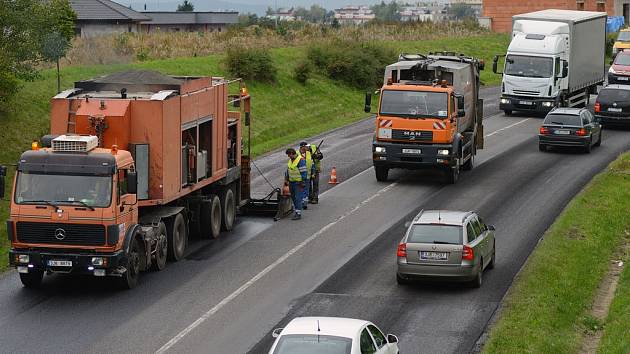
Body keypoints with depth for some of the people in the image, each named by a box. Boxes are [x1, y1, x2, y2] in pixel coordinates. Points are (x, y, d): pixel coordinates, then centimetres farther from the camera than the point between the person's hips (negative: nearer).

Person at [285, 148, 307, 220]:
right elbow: (288, 170, 23)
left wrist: (302, 183, -18)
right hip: (291, 182, 9)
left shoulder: (301, 160, -16)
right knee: (293, 197, 13)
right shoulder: (290, 160, 11)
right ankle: (296, 211, 23)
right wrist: (286, 179, 19)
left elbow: (303, 172, -17)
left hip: (298, 183, -9)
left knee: (298, 198, -9)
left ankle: (298, 214, -8)